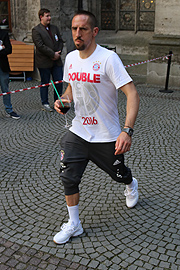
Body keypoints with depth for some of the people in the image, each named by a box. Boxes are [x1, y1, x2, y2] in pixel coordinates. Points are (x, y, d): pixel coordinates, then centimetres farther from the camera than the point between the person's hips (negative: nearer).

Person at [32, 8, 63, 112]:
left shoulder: (55, 28, 13)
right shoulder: (36, 30, -6)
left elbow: (60, 41, 13)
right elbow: (40, 45, -15)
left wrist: (59, 52, -5)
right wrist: (53, 54, -16)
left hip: (57, 61, 5)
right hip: (44, 62, -5)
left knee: (59, 82, 6)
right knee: (45, 83, 5)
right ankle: (45, 104, 16)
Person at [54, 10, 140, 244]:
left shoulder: (108, 58, -21)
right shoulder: (70, 58, 0)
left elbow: (132, 94, -26)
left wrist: (127, 131, -38)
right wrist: (63, 101, -5)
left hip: (106, 136, -4)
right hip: (78, 131, 5)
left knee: (119, 174, 16)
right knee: (68, 177, -3)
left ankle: (131, 185, 55)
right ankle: (74, 225, 17)